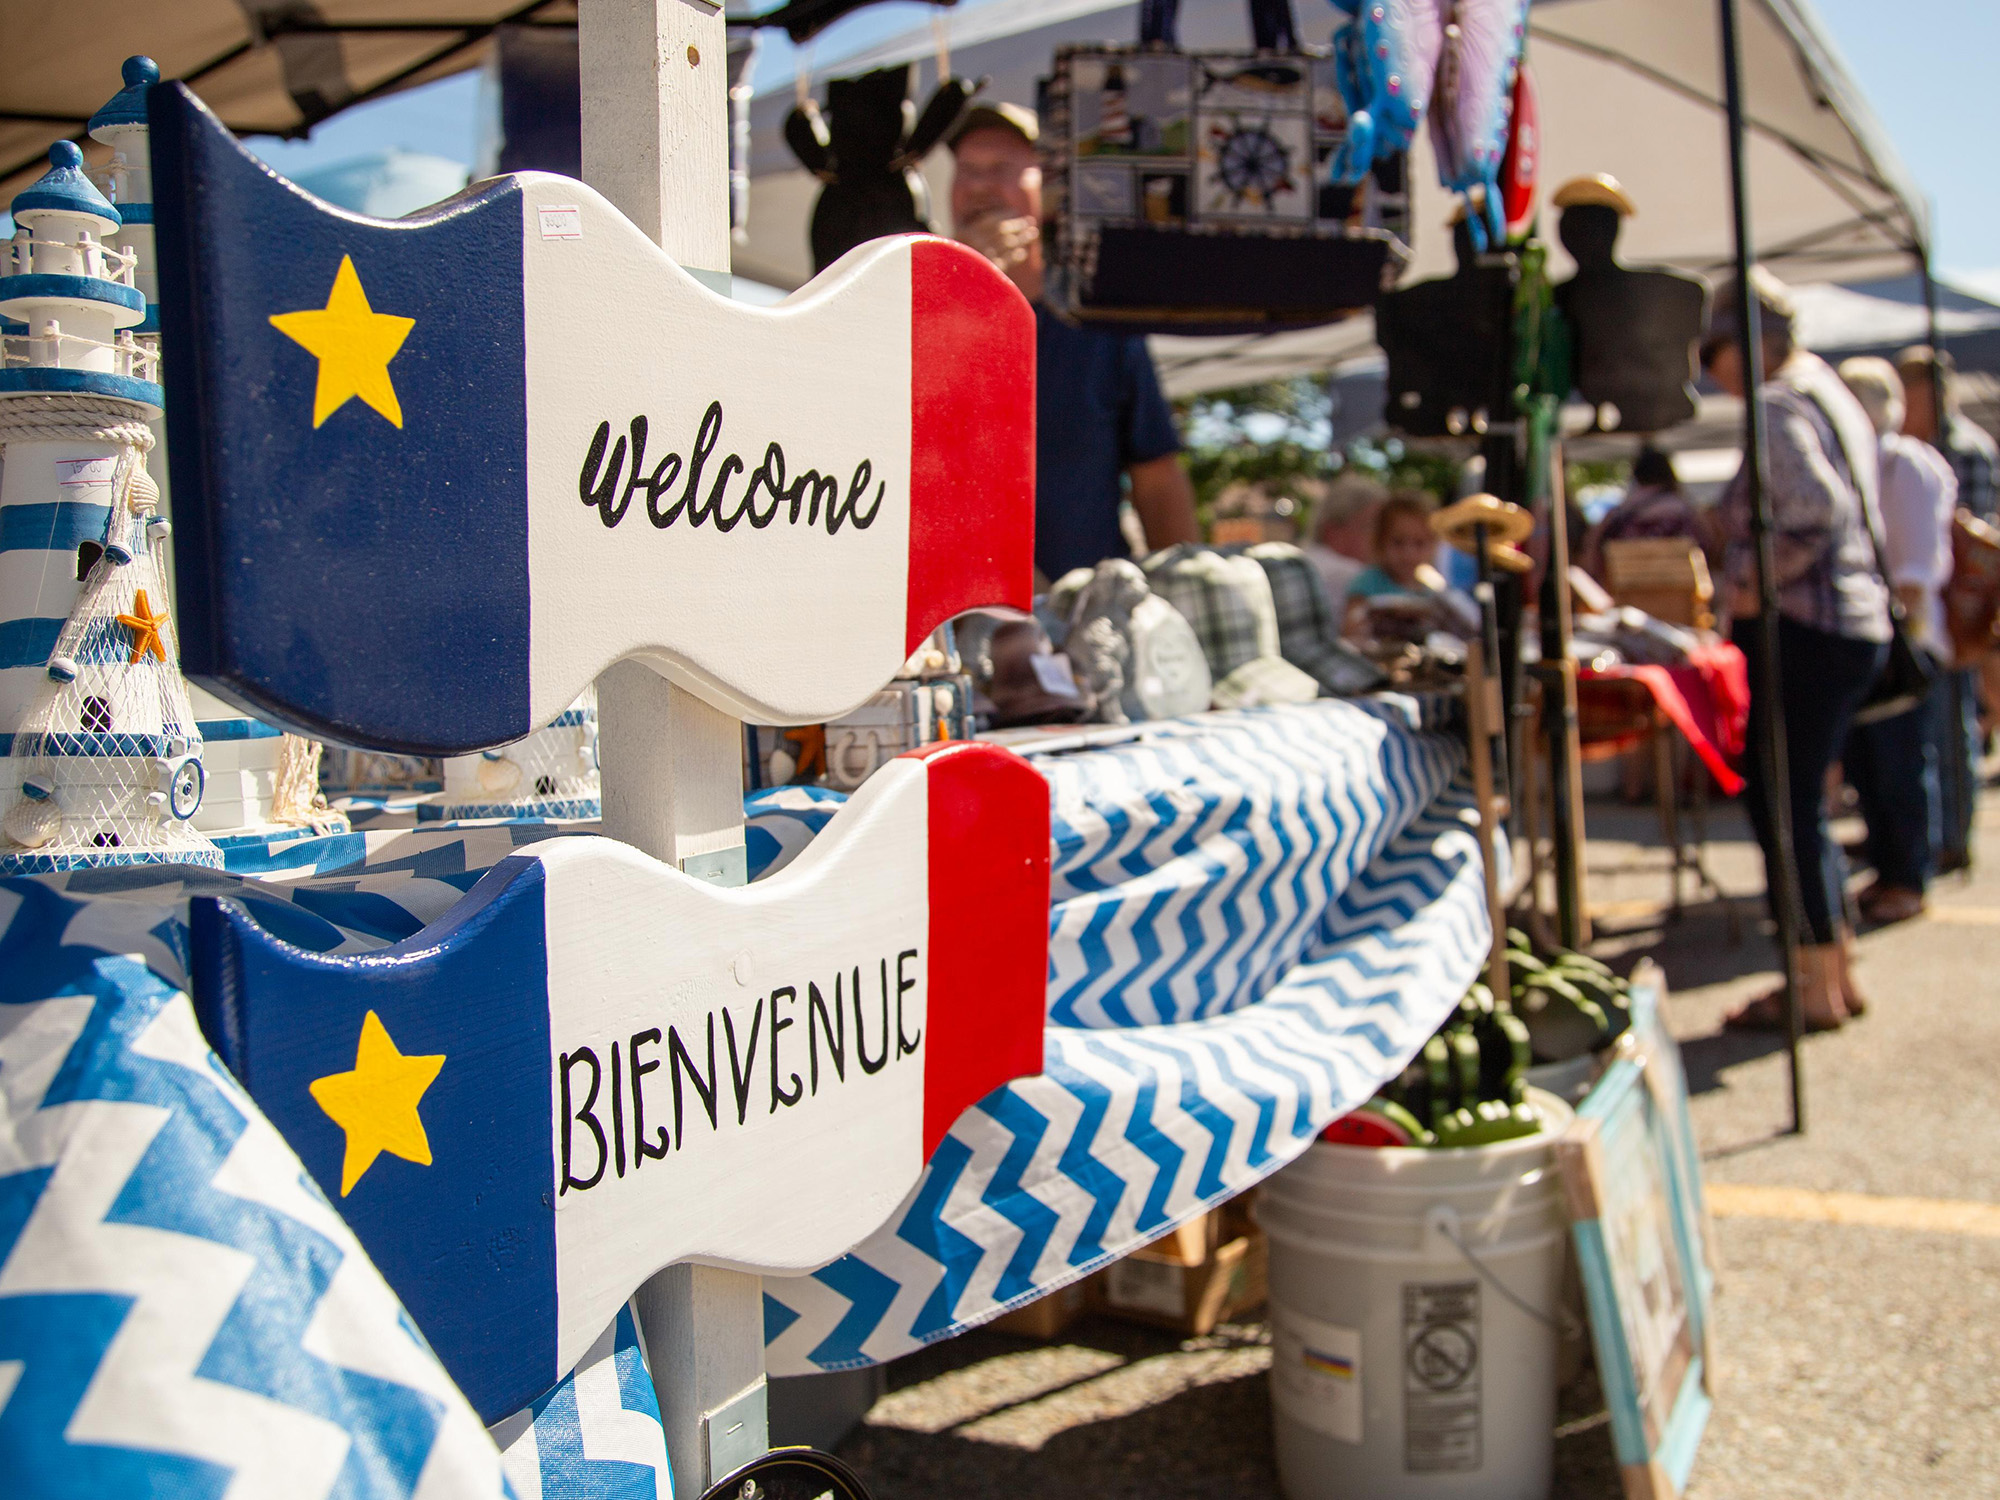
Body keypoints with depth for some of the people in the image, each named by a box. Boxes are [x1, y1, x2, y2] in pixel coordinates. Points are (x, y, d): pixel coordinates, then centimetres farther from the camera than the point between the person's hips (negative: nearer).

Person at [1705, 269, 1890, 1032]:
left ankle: (1817, 988, 7)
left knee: (1784, 806, -2)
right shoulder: (1831, 396, 17)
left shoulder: (1777, 408, -14)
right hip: (1856, 626, 10)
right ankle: (1836, 969, 25)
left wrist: (1751, 582, -17)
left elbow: (1819, 512, -28)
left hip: (1802, 632, -10)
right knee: (1800, 804, 17)